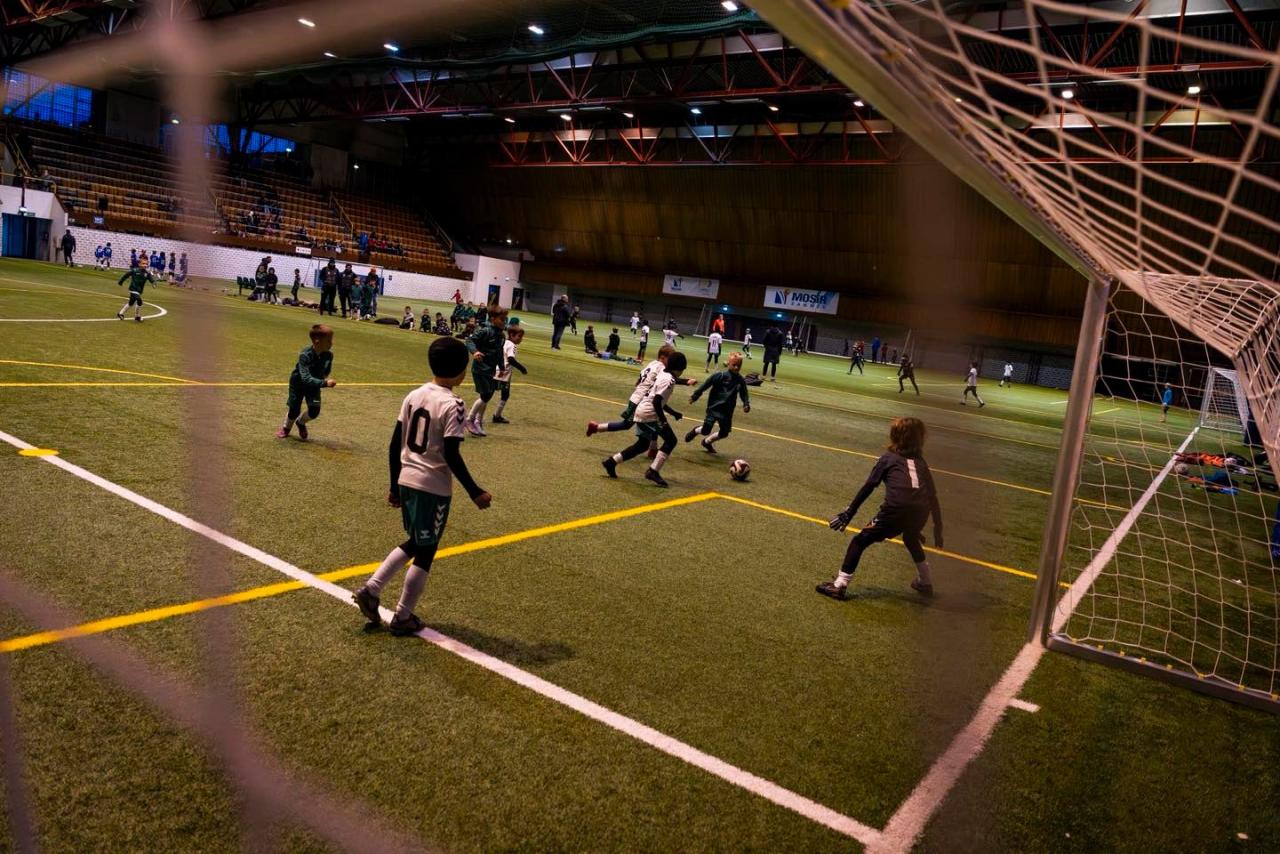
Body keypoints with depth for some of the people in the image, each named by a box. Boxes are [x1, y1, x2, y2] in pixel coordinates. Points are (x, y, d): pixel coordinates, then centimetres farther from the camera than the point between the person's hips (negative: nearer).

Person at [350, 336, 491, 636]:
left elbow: (394, 446, 8)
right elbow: (451, 456, -20)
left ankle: (370, 590, 17)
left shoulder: (413, 396, 5)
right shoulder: (452, 404, -16)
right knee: (425, 553, 9)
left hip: (406, 482, 7)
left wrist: (394, 485, 17)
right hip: (434, 489, -7)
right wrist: (475, 492, -12)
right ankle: (403, 618, 19)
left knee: (414, 544, 24)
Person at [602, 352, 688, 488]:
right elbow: (656, 402, -23)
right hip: (649, 413, -9)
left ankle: (611, 461, 17)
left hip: (642, 411, 9)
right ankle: (653, 471, -9)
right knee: (671, 440, -3)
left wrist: (673, 413, 27)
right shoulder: (668, 380, -14)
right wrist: (664, 421, -24)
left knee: (643, 444, 19)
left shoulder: (662, 375, 15)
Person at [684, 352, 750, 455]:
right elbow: (706, 384, -11)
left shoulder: (740, 380, -2)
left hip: (727, 411, 5)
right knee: (706, 431, -8)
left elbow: (744, 394, 8)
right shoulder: (720, 375, -15)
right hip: (714, 407, -4)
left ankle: (707, 442, 39)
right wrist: (695, 396, -11)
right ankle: (695, 431, 29)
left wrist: (746, 404, -8)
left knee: (724, 432, 11)